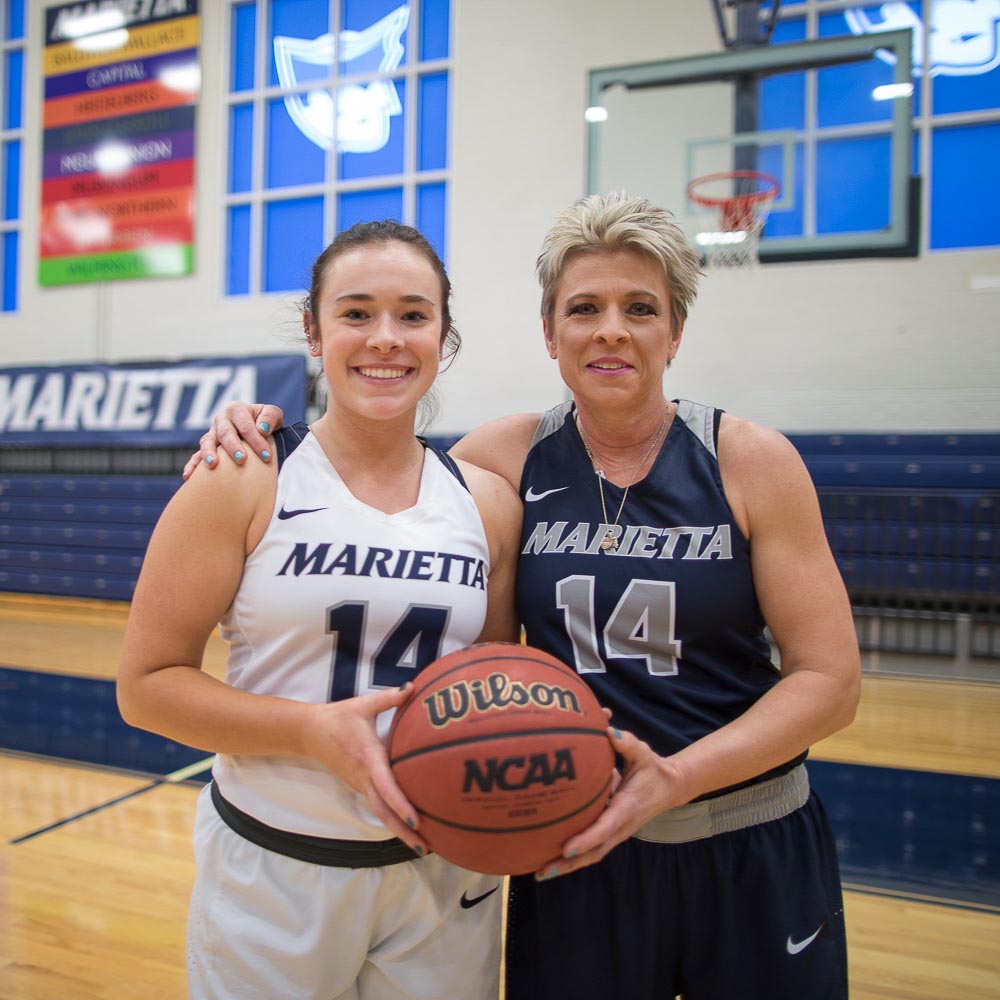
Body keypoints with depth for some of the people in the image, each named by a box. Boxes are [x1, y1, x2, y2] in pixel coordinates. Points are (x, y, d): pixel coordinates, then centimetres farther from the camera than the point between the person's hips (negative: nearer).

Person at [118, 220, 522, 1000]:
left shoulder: (489, 502, 0)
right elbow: (147, 683, -9)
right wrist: (317, 729, -21)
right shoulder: (243, 482, -10)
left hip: (444, 873, 3)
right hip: (274, 873, -2)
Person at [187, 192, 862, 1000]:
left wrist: (674, 779, -21)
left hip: (753, 853, 0)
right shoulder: (512, 455, -4)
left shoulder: (753, 461, -9)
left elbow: (830, 679, -10)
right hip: (575, 851, 1)